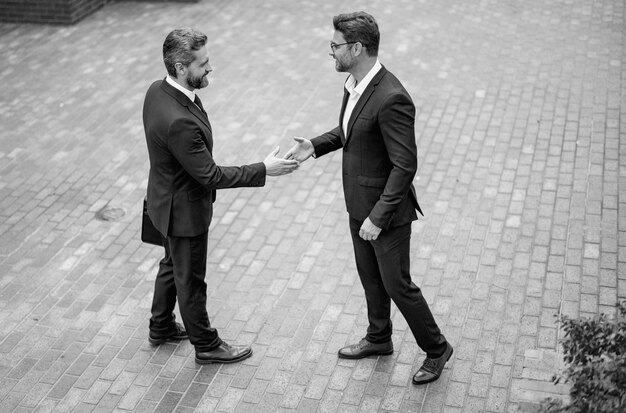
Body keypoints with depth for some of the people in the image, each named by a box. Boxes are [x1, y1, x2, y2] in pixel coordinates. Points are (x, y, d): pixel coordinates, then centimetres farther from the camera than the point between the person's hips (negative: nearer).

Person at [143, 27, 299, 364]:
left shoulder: (158, 90, -8)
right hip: (184, 210, -9)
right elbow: (210, 175, -29)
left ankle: (161, 327, 49)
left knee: (172, 265, 28)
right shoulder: (179, 121, -38)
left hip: (169, 199, 9)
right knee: (190, 280, 11)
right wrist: (263, 170, -24)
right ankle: (206, 345, 33)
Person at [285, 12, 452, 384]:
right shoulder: (356, 83, -1)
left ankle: (436, 348, 27)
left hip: (387, 209, -9)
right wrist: (316, 146, 0)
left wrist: (378, 217, -26)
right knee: (370, 277, 24)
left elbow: (405, 166, -27)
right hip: (359, 202, 9)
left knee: (396, 283, 6)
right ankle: (379, 339, 45)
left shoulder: (391, 99, -30)